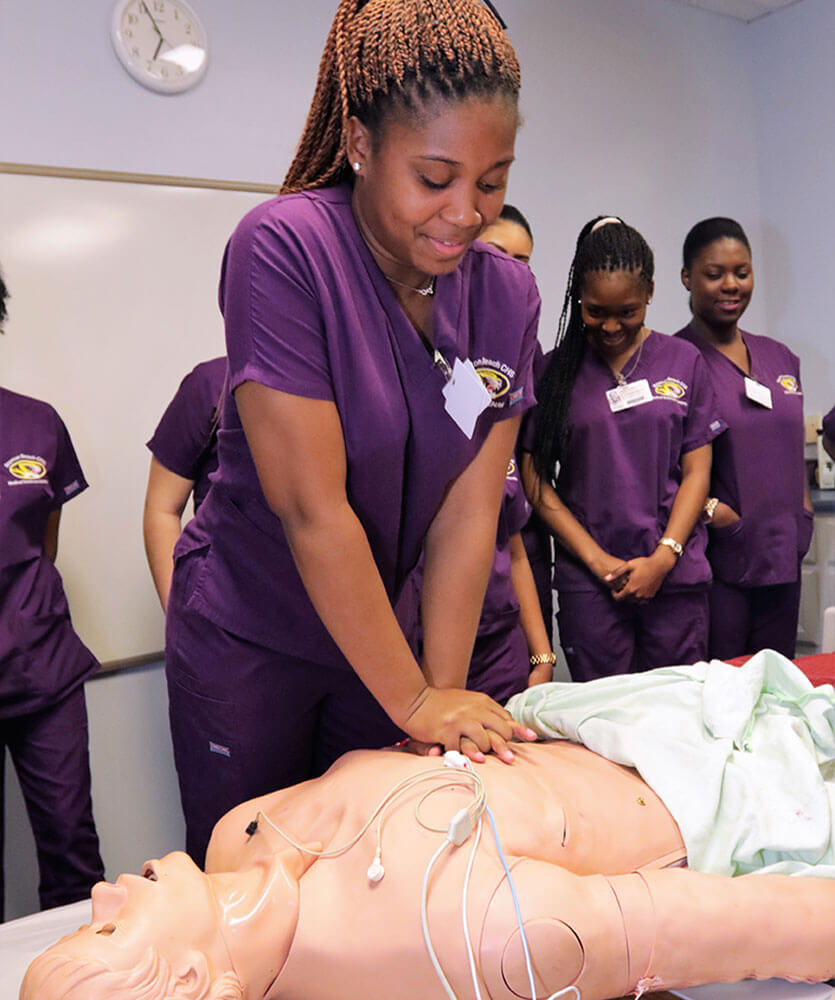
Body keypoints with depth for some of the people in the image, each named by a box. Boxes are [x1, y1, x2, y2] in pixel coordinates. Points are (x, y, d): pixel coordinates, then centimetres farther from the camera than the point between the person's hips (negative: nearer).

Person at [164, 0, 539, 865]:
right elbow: (312, 507, -25)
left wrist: (444, 696, -13)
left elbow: (469, 514, -10)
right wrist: (413, 701, -19)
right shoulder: (283, 248, -22)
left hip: (380, 634, 5)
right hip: (247, 640, -4)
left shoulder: (507, 292, -6)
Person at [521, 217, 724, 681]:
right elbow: (536, 479, 1)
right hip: (587, 580, -1)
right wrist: (598, 561, -6)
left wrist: (663, 558, -7)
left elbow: (696, 472, 5)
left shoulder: (684, 362, 7)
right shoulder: (556, 370, 3)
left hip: (675, 576, 1)